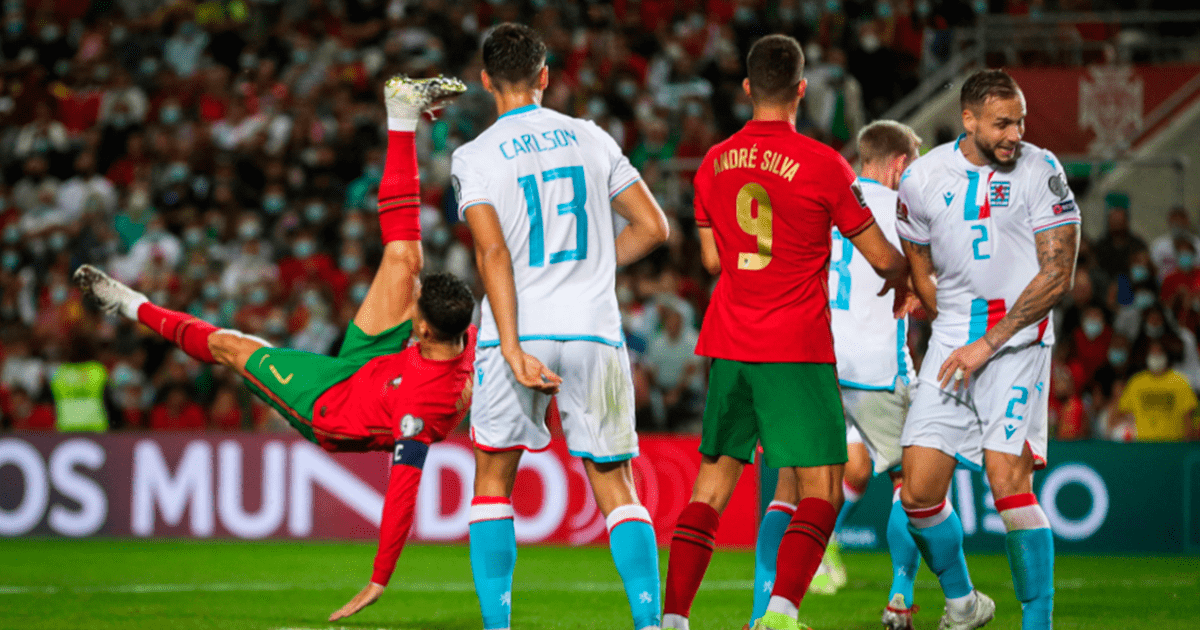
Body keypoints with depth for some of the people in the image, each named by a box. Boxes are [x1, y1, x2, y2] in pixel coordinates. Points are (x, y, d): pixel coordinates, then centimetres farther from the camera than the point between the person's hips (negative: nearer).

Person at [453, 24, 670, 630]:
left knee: (492, 484, 12)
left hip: (518, 333, -2)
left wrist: (513, 349, -18)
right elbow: (652, 226, 10)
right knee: (616, 487, 7)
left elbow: (494, 253, -13)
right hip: (593, 331, 2)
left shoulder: (474, 157, -2)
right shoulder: (591, 138, 8)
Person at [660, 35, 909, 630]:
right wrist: (900, 282, 22)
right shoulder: (822, 165, -9)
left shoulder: (714, 162, 6)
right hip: (798, 350, -5)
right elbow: (883, 257, -1)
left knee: (711, 484, 11)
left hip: (727, 345, 5)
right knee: (820, 492, -1)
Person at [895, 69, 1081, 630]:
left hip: (1018, 338, -4)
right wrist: (958, 334, 10)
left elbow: (1057, 278, -7)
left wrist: (989, 343, -11)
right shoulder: (923, 179, 4)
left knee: (1008, 482, -16)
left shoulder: (1041, 173, -5)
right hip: (953, 338, 4)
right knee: (919, 492, -2)